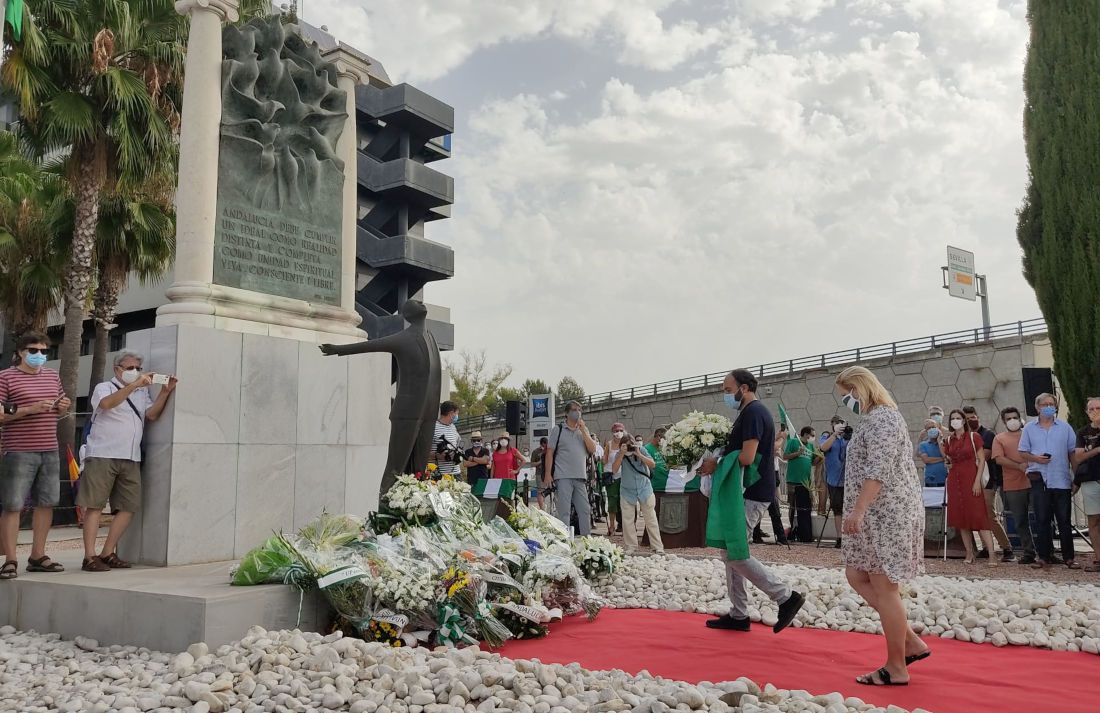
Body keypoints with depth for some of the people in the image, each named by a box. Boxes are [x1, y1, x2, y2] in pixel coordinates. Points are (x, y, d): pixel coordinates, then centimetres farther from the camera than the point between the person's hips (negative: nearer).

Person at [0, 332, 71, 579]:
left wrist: (63, 407, 5)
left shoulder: (53, 376, 16)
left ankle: (38, 556, 18)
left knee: (46, 503, 9)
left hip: (50, 451, 6)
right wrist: (31, 409, -20)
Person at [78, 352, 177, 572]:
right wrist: (134, 385, -23)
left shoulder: (142, 393, 20)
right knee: (95, 506, -4)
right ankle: (89, 557, -4)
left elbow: (152, 414, 5)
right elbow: (107, 403, -18)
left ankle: (107, 554, 9)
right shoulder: (104, 387, 5)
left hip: (131, 459, 5)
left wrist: (165, 392, -6)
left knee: (128, 507, 1)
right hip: (102, 456, -5)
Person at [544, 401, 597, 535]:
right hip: (563, 477, -4)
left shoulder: (584, 430, 15)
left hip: (580, 478, 5)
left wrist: (583, 430, -5)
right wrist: (548, 474, -8)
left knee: (585, 511, 6)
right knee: (564, 512, -5)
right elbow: (550, 452, 0)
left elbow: (593, 449, 4)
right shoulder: (558, 429, 3)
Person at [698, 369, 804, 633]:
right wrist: (717, 461, 7)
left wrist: (716, 465, -11)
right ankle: (738, 615, 17)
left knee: (734, 552, -9)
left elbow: (747, 457, -24)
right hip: (746, 492, 10)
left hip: (752, 495, -10)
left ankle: (786, 597, -2)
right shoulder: (751, 412, 17)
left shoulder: (753, 412, -15)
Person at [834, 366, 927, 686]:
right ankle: (911, 643, 17)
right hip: (878, 514, 11)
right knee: (857, 576, 13)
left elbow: (878, 471, -25)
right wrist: (860, 511, 23)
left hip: (886, 514, -11)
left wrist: (858, 510, -29)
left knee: (883, 588, -3)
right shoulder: (874, 418, 18)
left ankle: (896, 668, 7)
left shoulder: (881, 417, -15)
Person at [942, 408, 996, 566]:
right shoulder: (948, 440, 11)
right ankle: (970, 553, 10)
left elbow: (981, 460, -6)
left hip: (971, 478, -5)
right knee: (960, 517, 4)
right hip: (954, 480, 5)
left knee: (978, 516, -11)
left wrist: (977, 480, -12)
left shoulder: (974, 437, -2)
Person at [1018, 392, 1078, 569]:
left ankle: (1068, 557, 10)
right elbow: (1023, 452, 7)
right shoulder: (1029, 428, 7)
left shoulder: (1065, 427, 7)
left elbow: (1073, 453, 6)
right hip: (1039, 480, 0)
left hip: (1062, 480, 0)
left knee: (1064, 520, 3)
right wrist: (1035, 458, -13)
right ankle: (1044, 556, 10)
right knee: (1042, 520, 3)